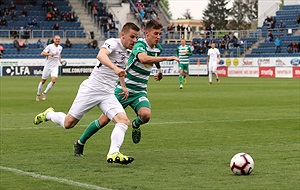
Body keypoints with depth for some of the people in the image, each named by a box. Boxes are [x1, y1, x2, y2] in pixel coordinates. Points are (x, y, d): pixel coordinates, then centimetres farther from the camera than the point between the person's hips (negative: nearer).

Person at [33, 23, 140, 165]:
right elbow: (101, 56, -35)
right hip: (91, 88, -7)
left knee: (124, 121, -18)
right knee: (68, 124, 1)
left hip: (108, 94, 7)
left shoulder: (127, 54, 14)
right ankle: (48, 114, 32)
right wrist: (115, 68, -49)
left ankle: (113, 154, -28)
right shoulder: (113, 43, -11)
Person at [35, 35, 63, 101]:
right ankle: (38, 94, 25)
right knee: (43, 81, 5)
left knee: (54, 80, -16)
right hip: (48, 66, -3)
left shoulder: (60, 48, 6)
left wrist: (60, 59, 9)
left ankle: (44, 93, 1)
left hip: (55, 67, 3)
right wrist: (49, 54, -32)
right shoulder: (50, 46, -12)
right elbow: (42, 54, -16)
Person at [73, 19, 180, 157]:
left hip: (140, 92, 5)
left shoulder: (157, 49, 5)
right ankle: (80, 143, 20)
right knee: (104, 121, -2)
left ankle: (136, 125, 11)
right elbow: (144, 59, -43)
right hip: (123, 90, -5)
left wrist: (159, 71, 46)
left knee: (146, 115, -26)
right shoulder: (140, 45, -19)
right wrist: (167, 58, -44)